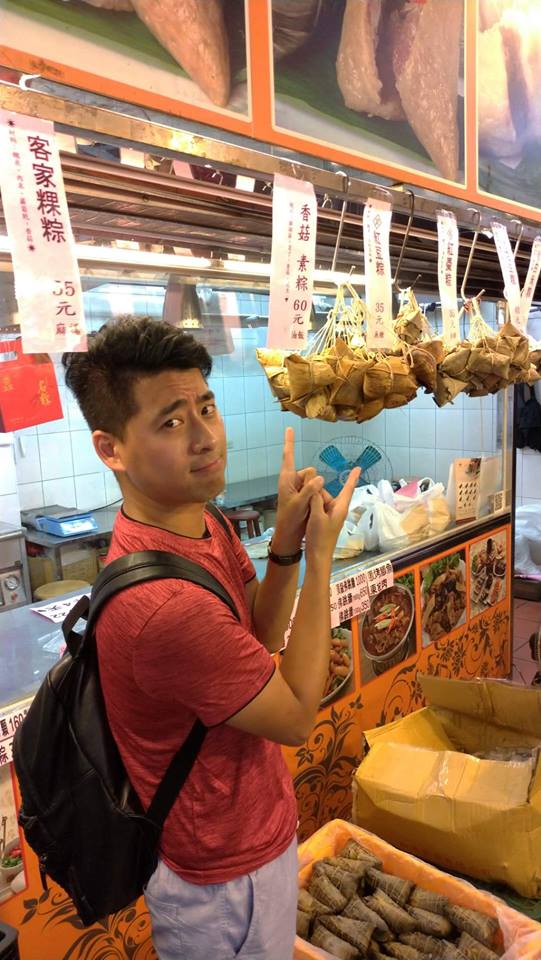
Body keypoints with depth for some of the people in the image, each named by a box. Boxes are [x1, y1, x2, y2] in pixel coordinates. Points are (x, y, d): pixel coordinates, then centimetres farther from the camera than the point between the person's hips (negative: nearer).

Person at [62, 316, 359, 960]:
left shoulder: (201, 523, -9)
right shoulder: (164, 604, -39)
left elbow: (262, 636, 0)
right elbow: (298, 715, -25)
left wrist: (286, 542, -15)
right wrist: (319, 554, -22)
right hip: (225, 876, -8)